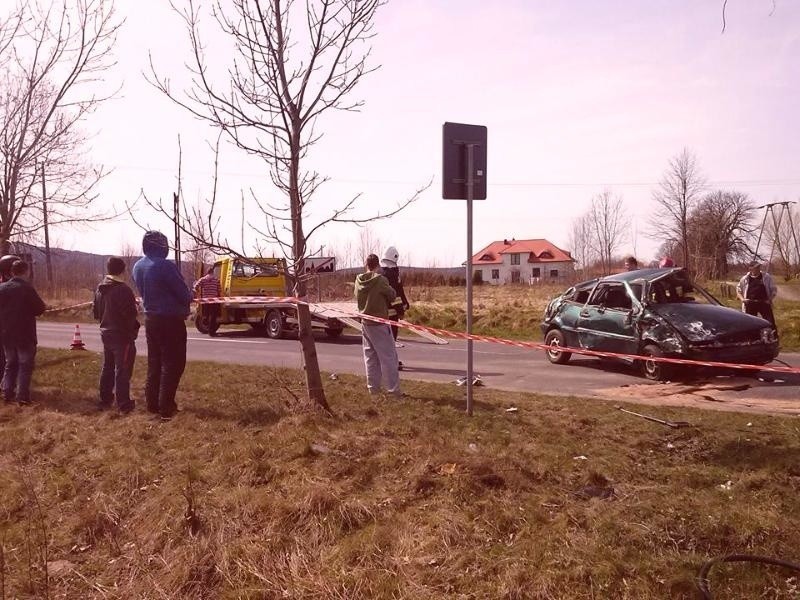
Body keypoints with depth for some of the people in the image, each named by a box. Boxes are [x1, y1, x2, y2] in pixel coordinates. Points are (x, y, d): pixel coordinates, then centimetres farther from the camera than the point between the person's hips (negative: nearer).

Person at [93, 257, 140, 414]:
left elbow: (95, 312, 13)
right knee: (123, 370, -2)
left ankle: (105, 400, 27)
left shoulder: (100, 289, 6)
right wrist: (134, 327, -4)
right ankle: (124, 404, 1)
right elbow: (130, 314, -22)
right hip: (122, 335, -8)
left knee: (107, 368, 18)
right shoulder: (123, 289, -19)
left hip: (106, 334, 8)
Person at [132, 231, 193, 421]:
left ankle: (152, 403, 20)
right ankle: (166, 407, -1)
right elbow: (184, 294, -16)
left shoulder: (138, 266, 5)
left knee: (154, 362, 15)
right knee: (173, 364, -1)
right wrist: (188, 298, 6)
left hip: (151, 318, 8)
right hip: (170, 320, -8)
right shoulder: (164, 266, -20)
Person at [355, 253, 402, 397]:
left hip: (365, 323, 6)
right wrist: (389, 288, 12)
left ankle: (373, 386, 18)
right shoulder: (380, 280, -17)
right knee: (388, 356, 1)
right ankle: (393, 388, 1)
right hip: (380, 324, -6)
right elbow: (392, 296, -7)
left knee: (370, 356, 14)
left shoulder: (359, 280, -1)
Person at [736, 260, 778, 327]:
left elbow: (774, 289, 8)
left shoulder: (767, 277, 2)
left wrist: (770, 299, -6)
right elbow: (738, 290, 15)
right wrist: (742, 299, -2)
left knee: (771, 324, -1)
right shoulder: (745, 279, 4)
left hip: (764, 303, -1)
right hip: (750, 304, 1)